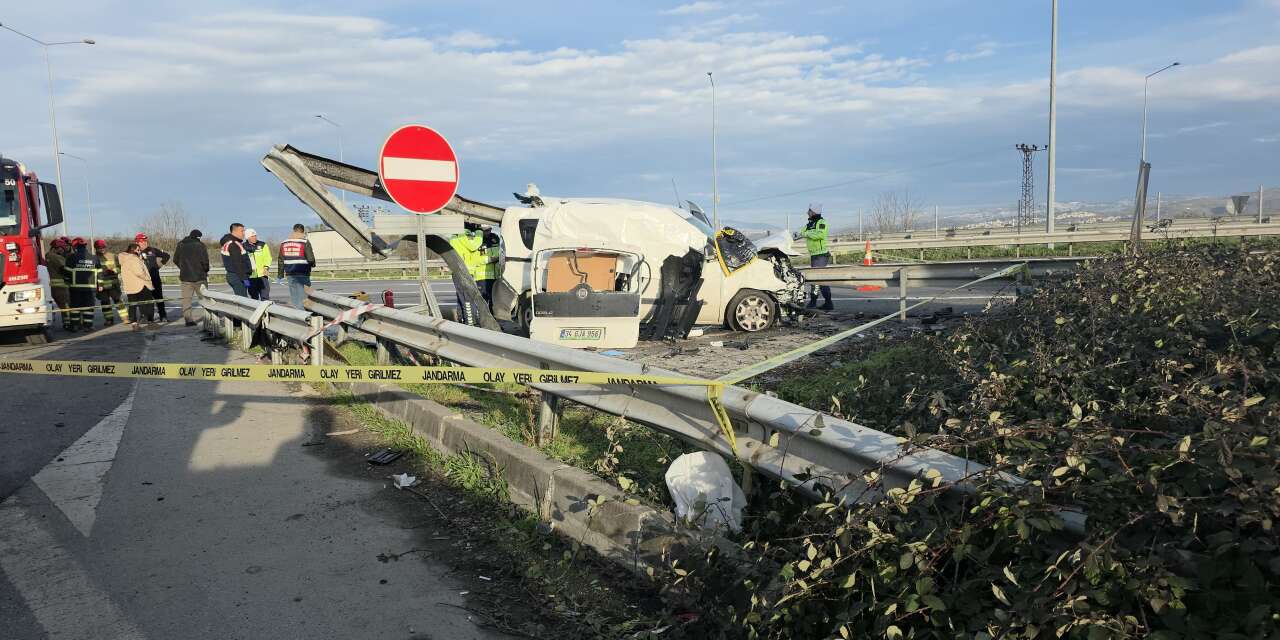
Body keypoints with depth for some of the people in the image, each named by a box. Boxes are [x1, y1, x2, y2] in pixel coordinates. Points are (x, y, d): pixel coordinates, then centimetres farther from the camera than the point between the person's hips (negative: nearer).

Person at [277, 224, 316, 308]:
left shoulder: (284, 243, 10)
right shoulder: (305, 242, -8)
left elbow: (281, 260, 14)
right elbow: (310, 258, -14)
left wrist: (281, 275, 19)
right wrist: (313, 264, 9)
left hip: (290, 274, 5)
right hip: (302, 274, -5)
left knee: (293, 296, 12)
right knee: (302, 296, -2)